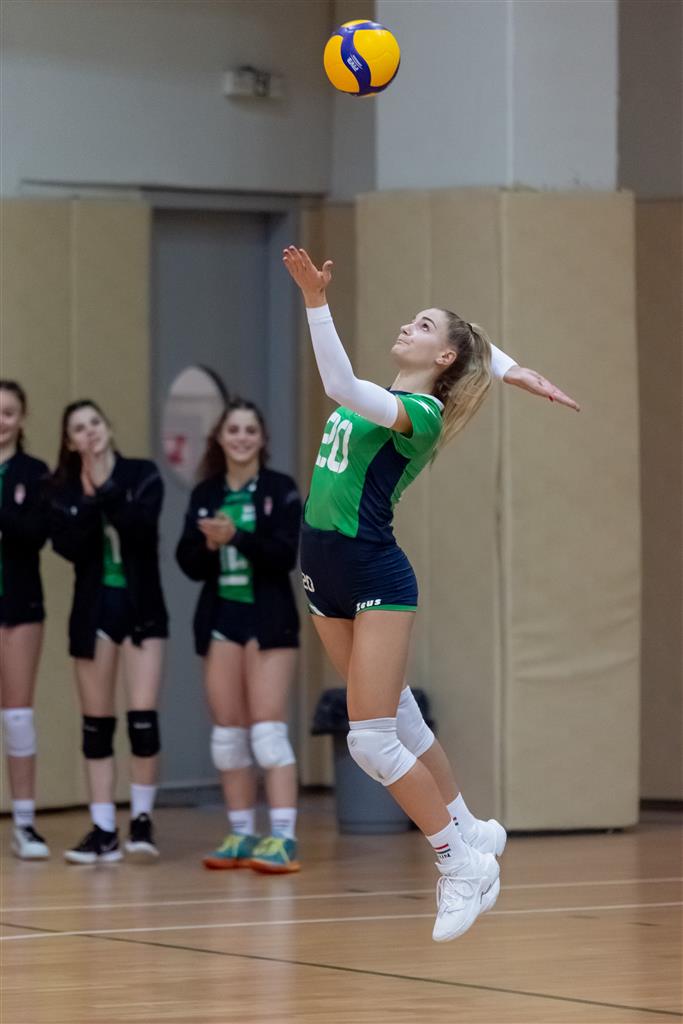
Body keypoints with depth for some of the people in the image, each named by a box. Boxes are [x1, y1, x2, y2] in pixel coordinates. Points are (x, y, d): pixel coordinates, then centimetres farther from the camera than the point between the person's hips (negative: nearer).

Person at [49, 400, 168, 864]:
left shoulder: (142, 475, -2)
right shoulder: (64, 489, 2)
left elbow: (142, 528, -18)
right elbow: (69, 546, -11)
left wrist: (105, 489, -21)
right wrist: (90, 501, -21)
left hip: (141, 607, -2)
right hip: (94, 609, 2)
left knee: (143, 717, -10)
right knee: (97, 722, 4)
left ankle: (142, 819, 4)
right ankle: (104, 830, 9)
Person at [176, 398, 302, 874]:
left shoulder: (280, 489, -4)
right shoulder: (205, 494, 8)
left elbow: (288, 554, -14)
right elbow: (189, 563, 4)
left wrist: (237, 537, -26)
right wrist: (208, 544, -16)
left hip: (268, 618, -5)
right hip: (221, 618, 5)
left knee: (267, 729, -11)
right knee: (227, 731, 7)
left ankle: (284, 838, -13)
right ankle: (242, 835, 14)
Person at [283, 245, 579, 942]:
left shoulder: (420, 412, -14)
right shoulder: (382, 396, 10)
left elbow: (341, 386, -32)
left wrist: (316, 302, -37)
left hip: (376, 580, -9)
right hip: (325, 573, 9)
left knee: (372, 739, -11)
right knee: (398, 722, 13)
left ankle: (462, 860, -2)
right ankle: (469, 830, 25)